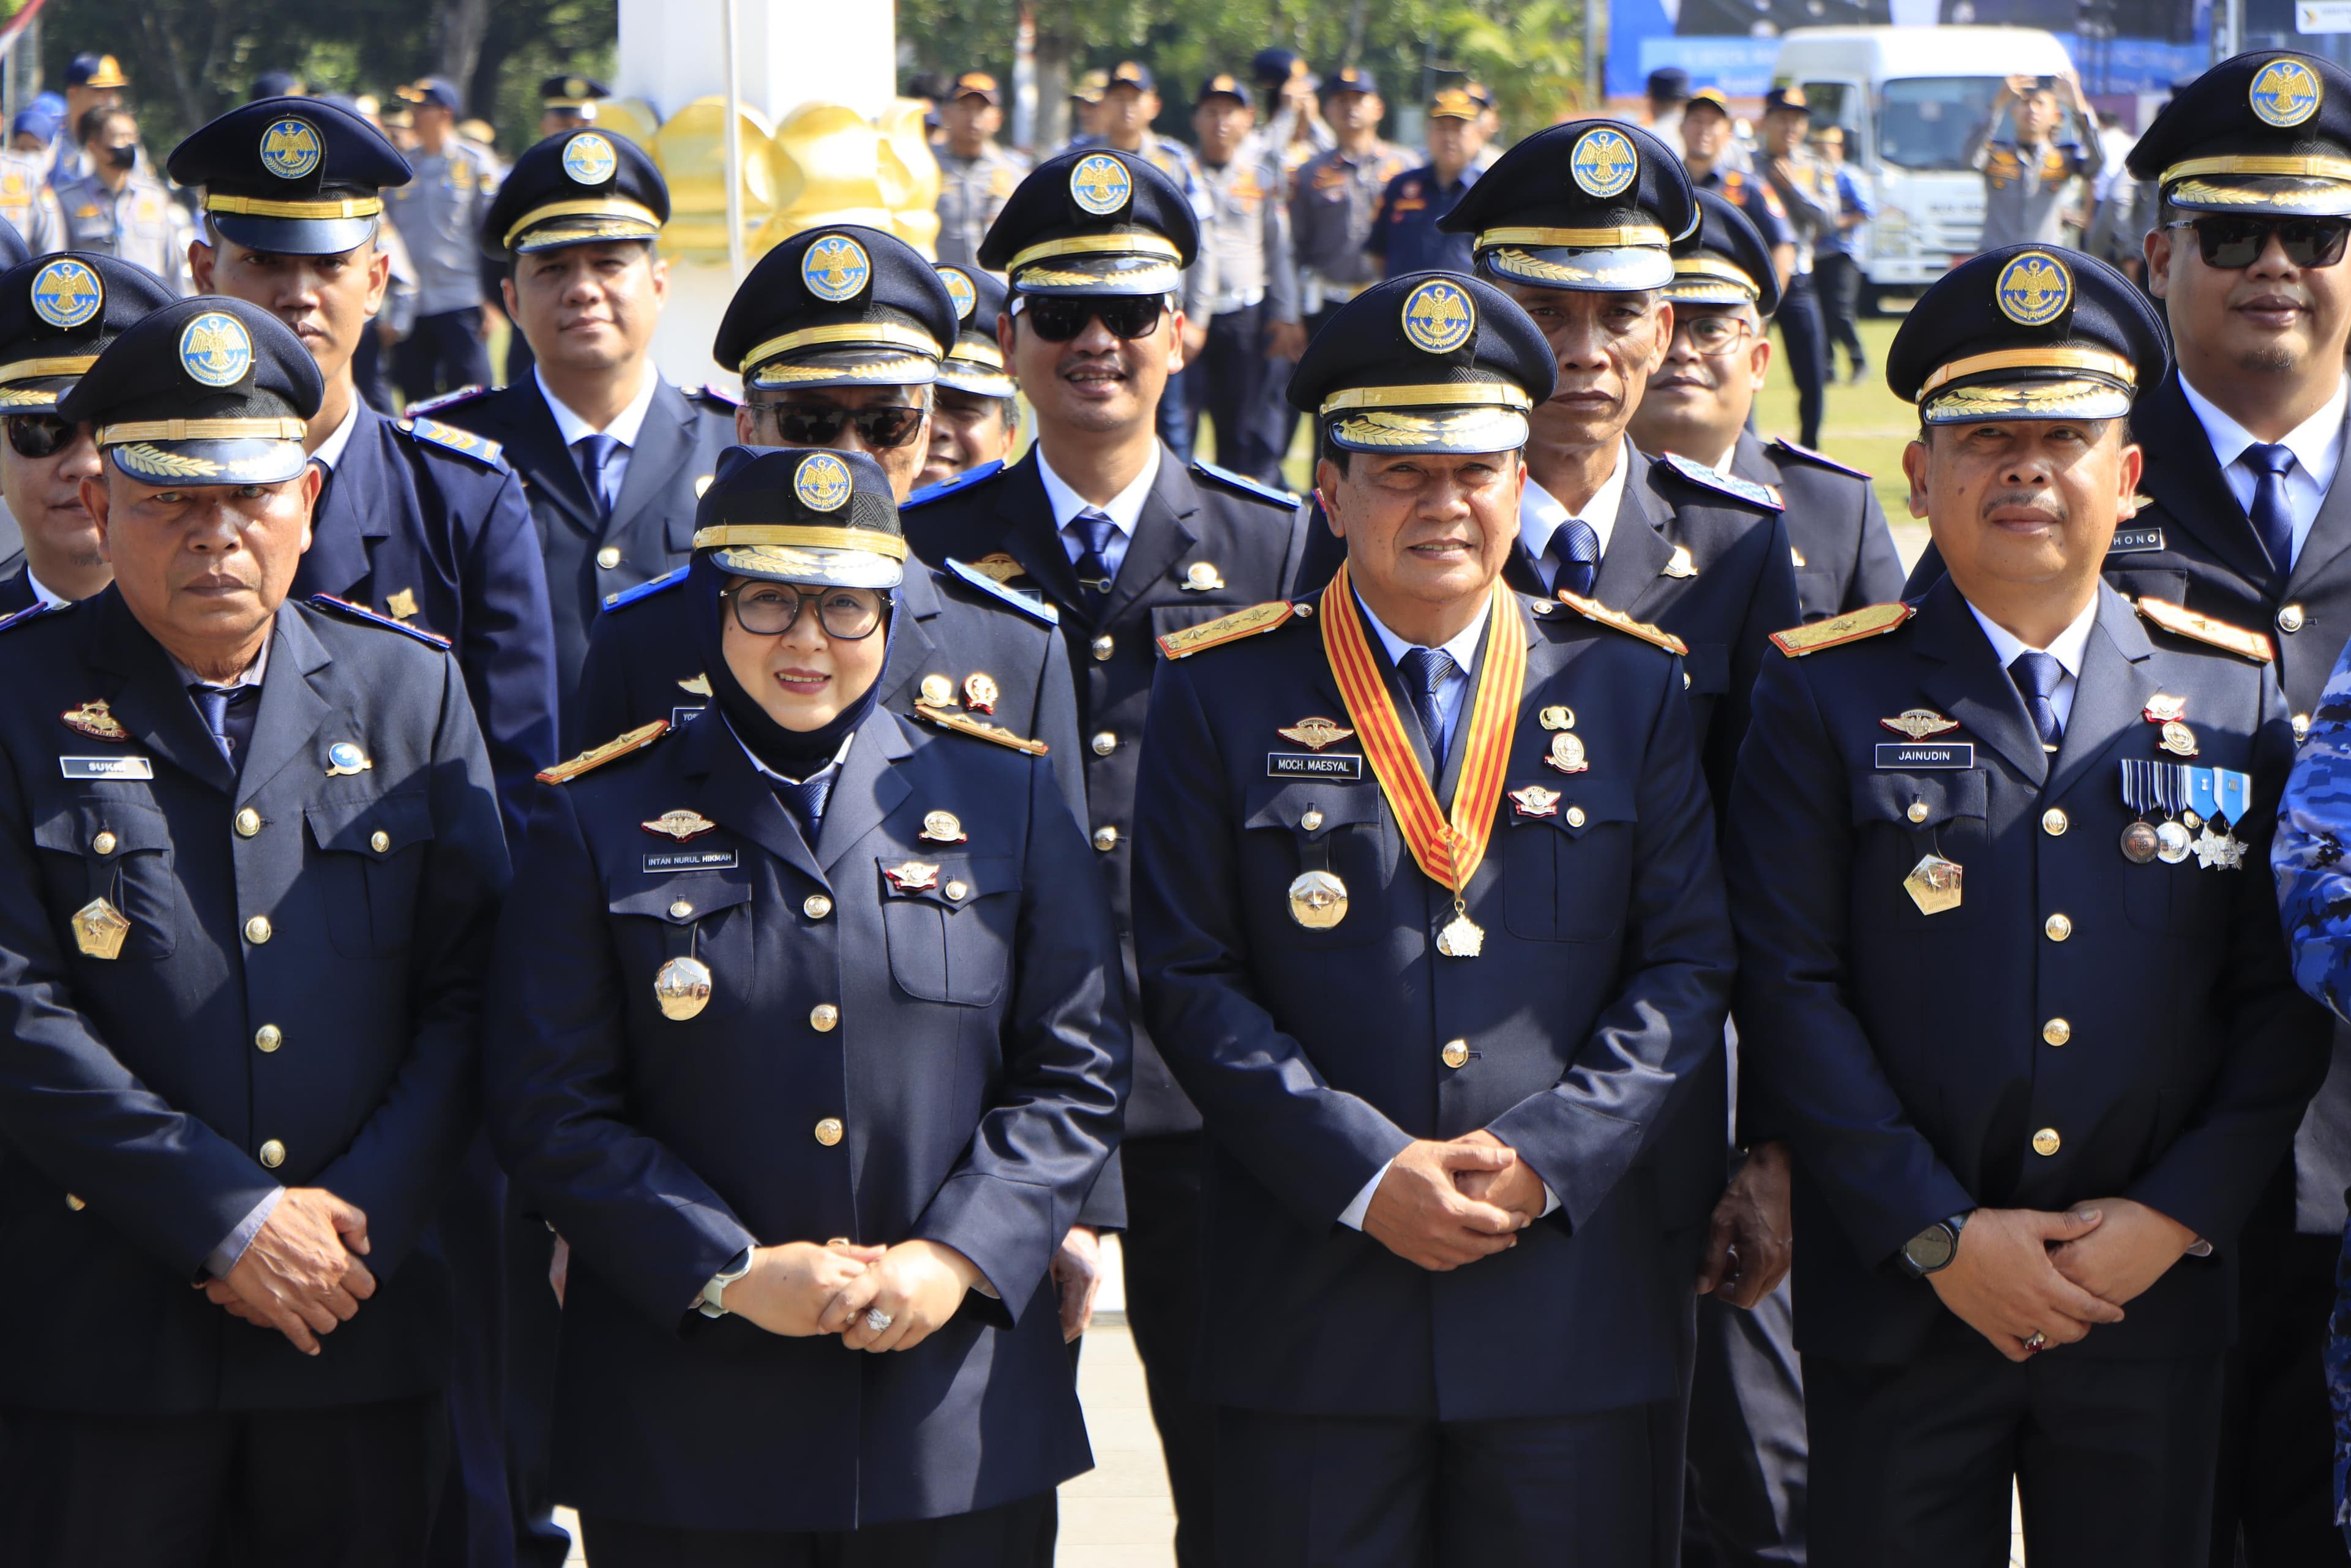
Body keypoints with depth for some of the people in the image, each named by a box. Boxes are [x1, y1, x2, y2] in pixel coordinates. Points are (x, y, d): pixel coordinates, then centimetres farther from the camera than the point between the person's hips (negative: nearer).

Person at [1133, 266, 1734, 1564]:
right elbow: (1188, 975, -1)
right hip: (1308, 1307, -1)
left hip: (1572, 1300, 1)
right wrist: (1364, 1172, -12)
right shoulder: (1221, 691, 4)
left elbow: (1687, 962, 4)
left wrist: (1545, 1156, -10)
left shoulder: (1631, 686, 9)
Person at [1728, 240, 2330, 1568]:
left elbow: (2288, 996, 5)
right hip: (1898, 1299, -2)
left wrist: (2177, 1217, -7)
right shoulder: (1827, 696, 1)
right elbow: (1790, 992, -5)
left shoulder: (2234, 693, 7)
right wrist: (1937, 1235, -12)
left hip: (2155, 1298, 2)